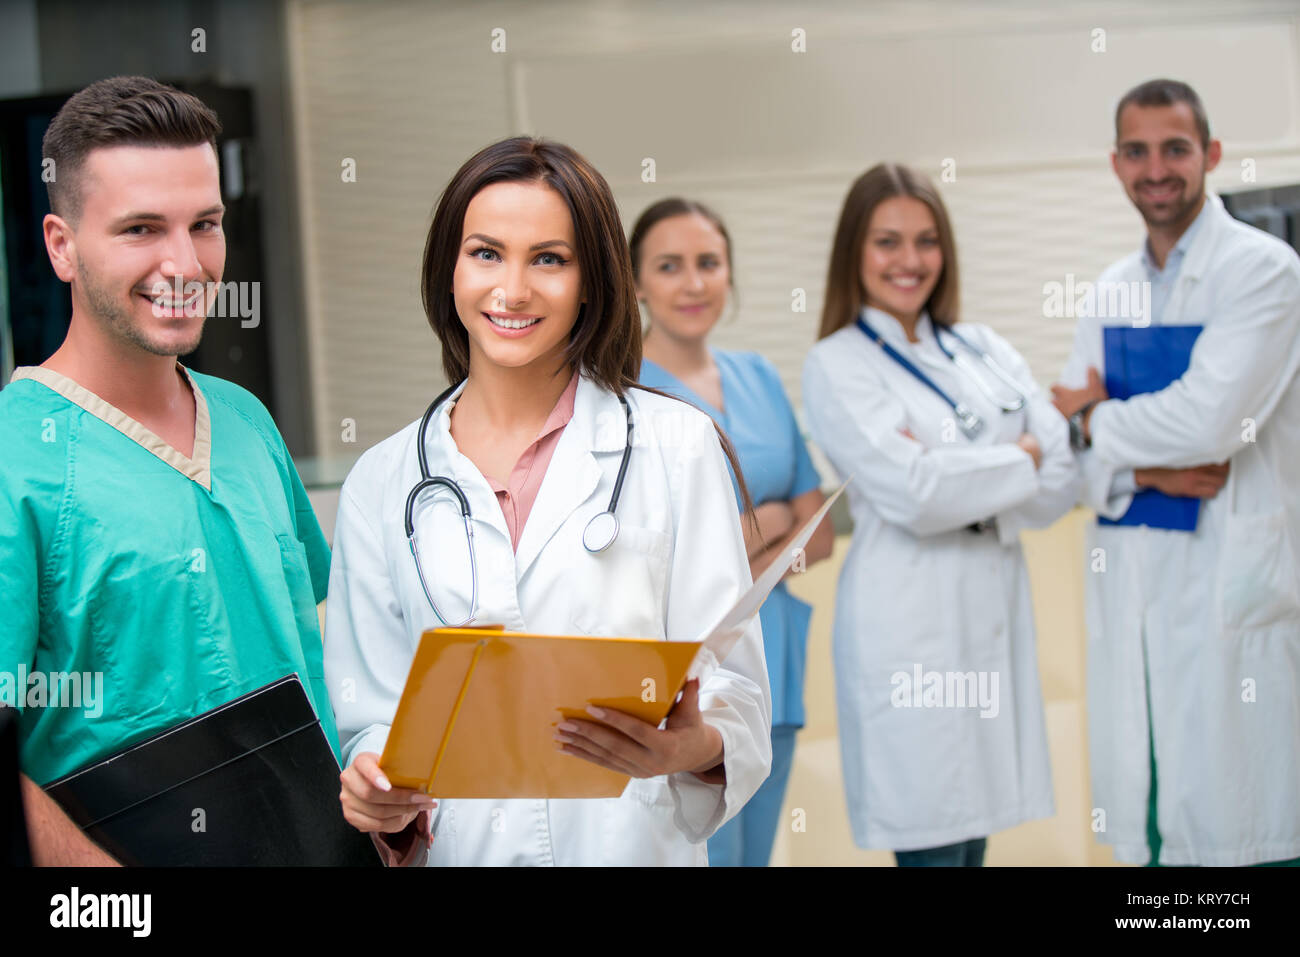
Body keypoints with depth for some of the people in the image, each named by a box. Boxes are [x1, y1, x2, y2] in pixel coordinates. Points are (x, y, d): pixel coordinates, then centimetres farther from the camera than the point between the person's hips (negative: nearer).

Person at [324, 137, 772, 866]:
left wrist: (692, 748, -25)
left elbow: (732, 690, -4)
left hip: (630, 841, -1)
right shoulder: (384, 482, 5)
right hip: (454, 845, 2)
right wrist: (382, 798, -14)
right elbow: (373, 711, 6)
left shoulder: (676, 446, -1)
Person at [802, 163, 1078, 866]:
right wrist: (1019, 460, -2)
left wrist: (958, 478, -10)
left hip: (997, 613, 5)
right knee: (932, 844, -5)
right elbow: (915, 496, -14)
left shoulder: (985, 351, 13)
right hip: (910, 619, -5)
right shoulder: (835, 367, -2)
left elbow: (1060, 482, 3)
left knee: (975, 831, 7)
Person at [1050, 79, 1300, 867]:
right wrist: (1146, 469, -11)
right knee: (1149, 827, 8)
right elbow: (1069, 443, 9)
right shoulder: (1113, 290, 14)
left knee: (1236, 825, -4)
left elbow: (1209, 418, -18)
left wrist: (1099, 420, -2)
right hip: (1129, 586, 6)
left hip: (1232, 585, -6)